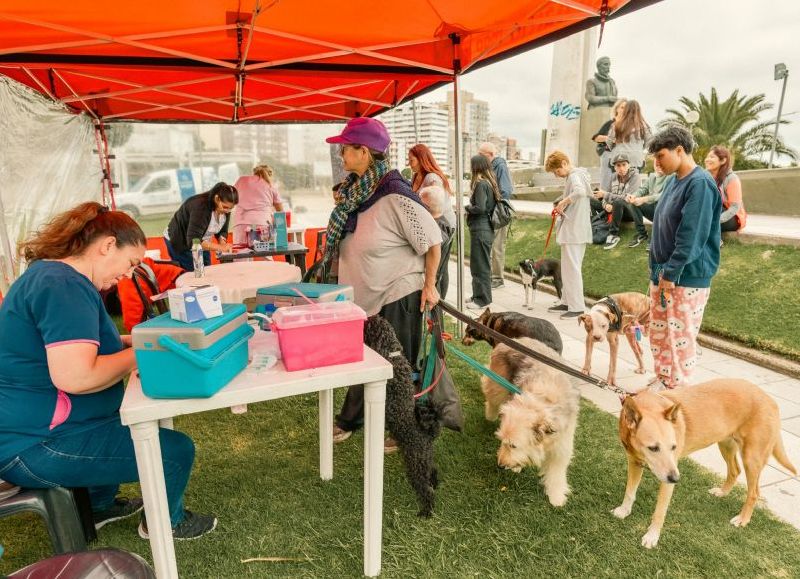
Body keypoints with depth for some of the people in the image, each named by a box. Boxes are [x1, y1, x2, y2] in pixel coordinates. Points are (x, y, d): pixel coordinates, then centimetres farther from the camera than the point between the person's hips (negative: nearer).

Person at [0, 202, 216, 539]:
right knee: (176, 451, -10)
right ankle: (168, 522, 20)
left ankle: (100, 507, 42)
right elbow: (75, 377, -36)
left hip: (30, 424, 11)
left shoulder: (50, 272, 9)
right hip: (38, 445, -11)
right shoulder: (66, 286, -25)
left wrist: (125, 342, 6)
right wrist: (138, 355, -19)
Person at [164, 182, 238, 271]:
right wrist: (220, 248, -39)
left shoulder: (225, 209, -13)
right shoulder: (200, 206, -32)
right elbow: (193, 241, -35)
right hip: (180, 243, -7)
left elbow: (222, 231, 1)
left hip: (201, 243, 7)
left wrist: (223, 243, -20)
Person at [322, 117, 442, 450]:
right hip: (364, 295, 8)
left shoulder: (394, 195, -24)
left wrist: (429, 285, -12)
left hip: (397, 297, -7)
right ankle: (350, 420, 42)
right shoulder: (352, 191, 1)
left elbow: (432, 241, -17)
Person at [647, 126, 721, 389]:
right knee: (659, 333, 15)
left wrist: (670, 273, -20)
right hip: (663, 273, 9)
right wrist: (659, 269, 14)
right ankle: (663, 381, 29)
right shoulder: (674, 182, 12)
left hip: (687, 277, -9)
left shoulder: (700, 183, -16)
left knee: (681, 337, 1)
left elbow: (691, 237, -22)